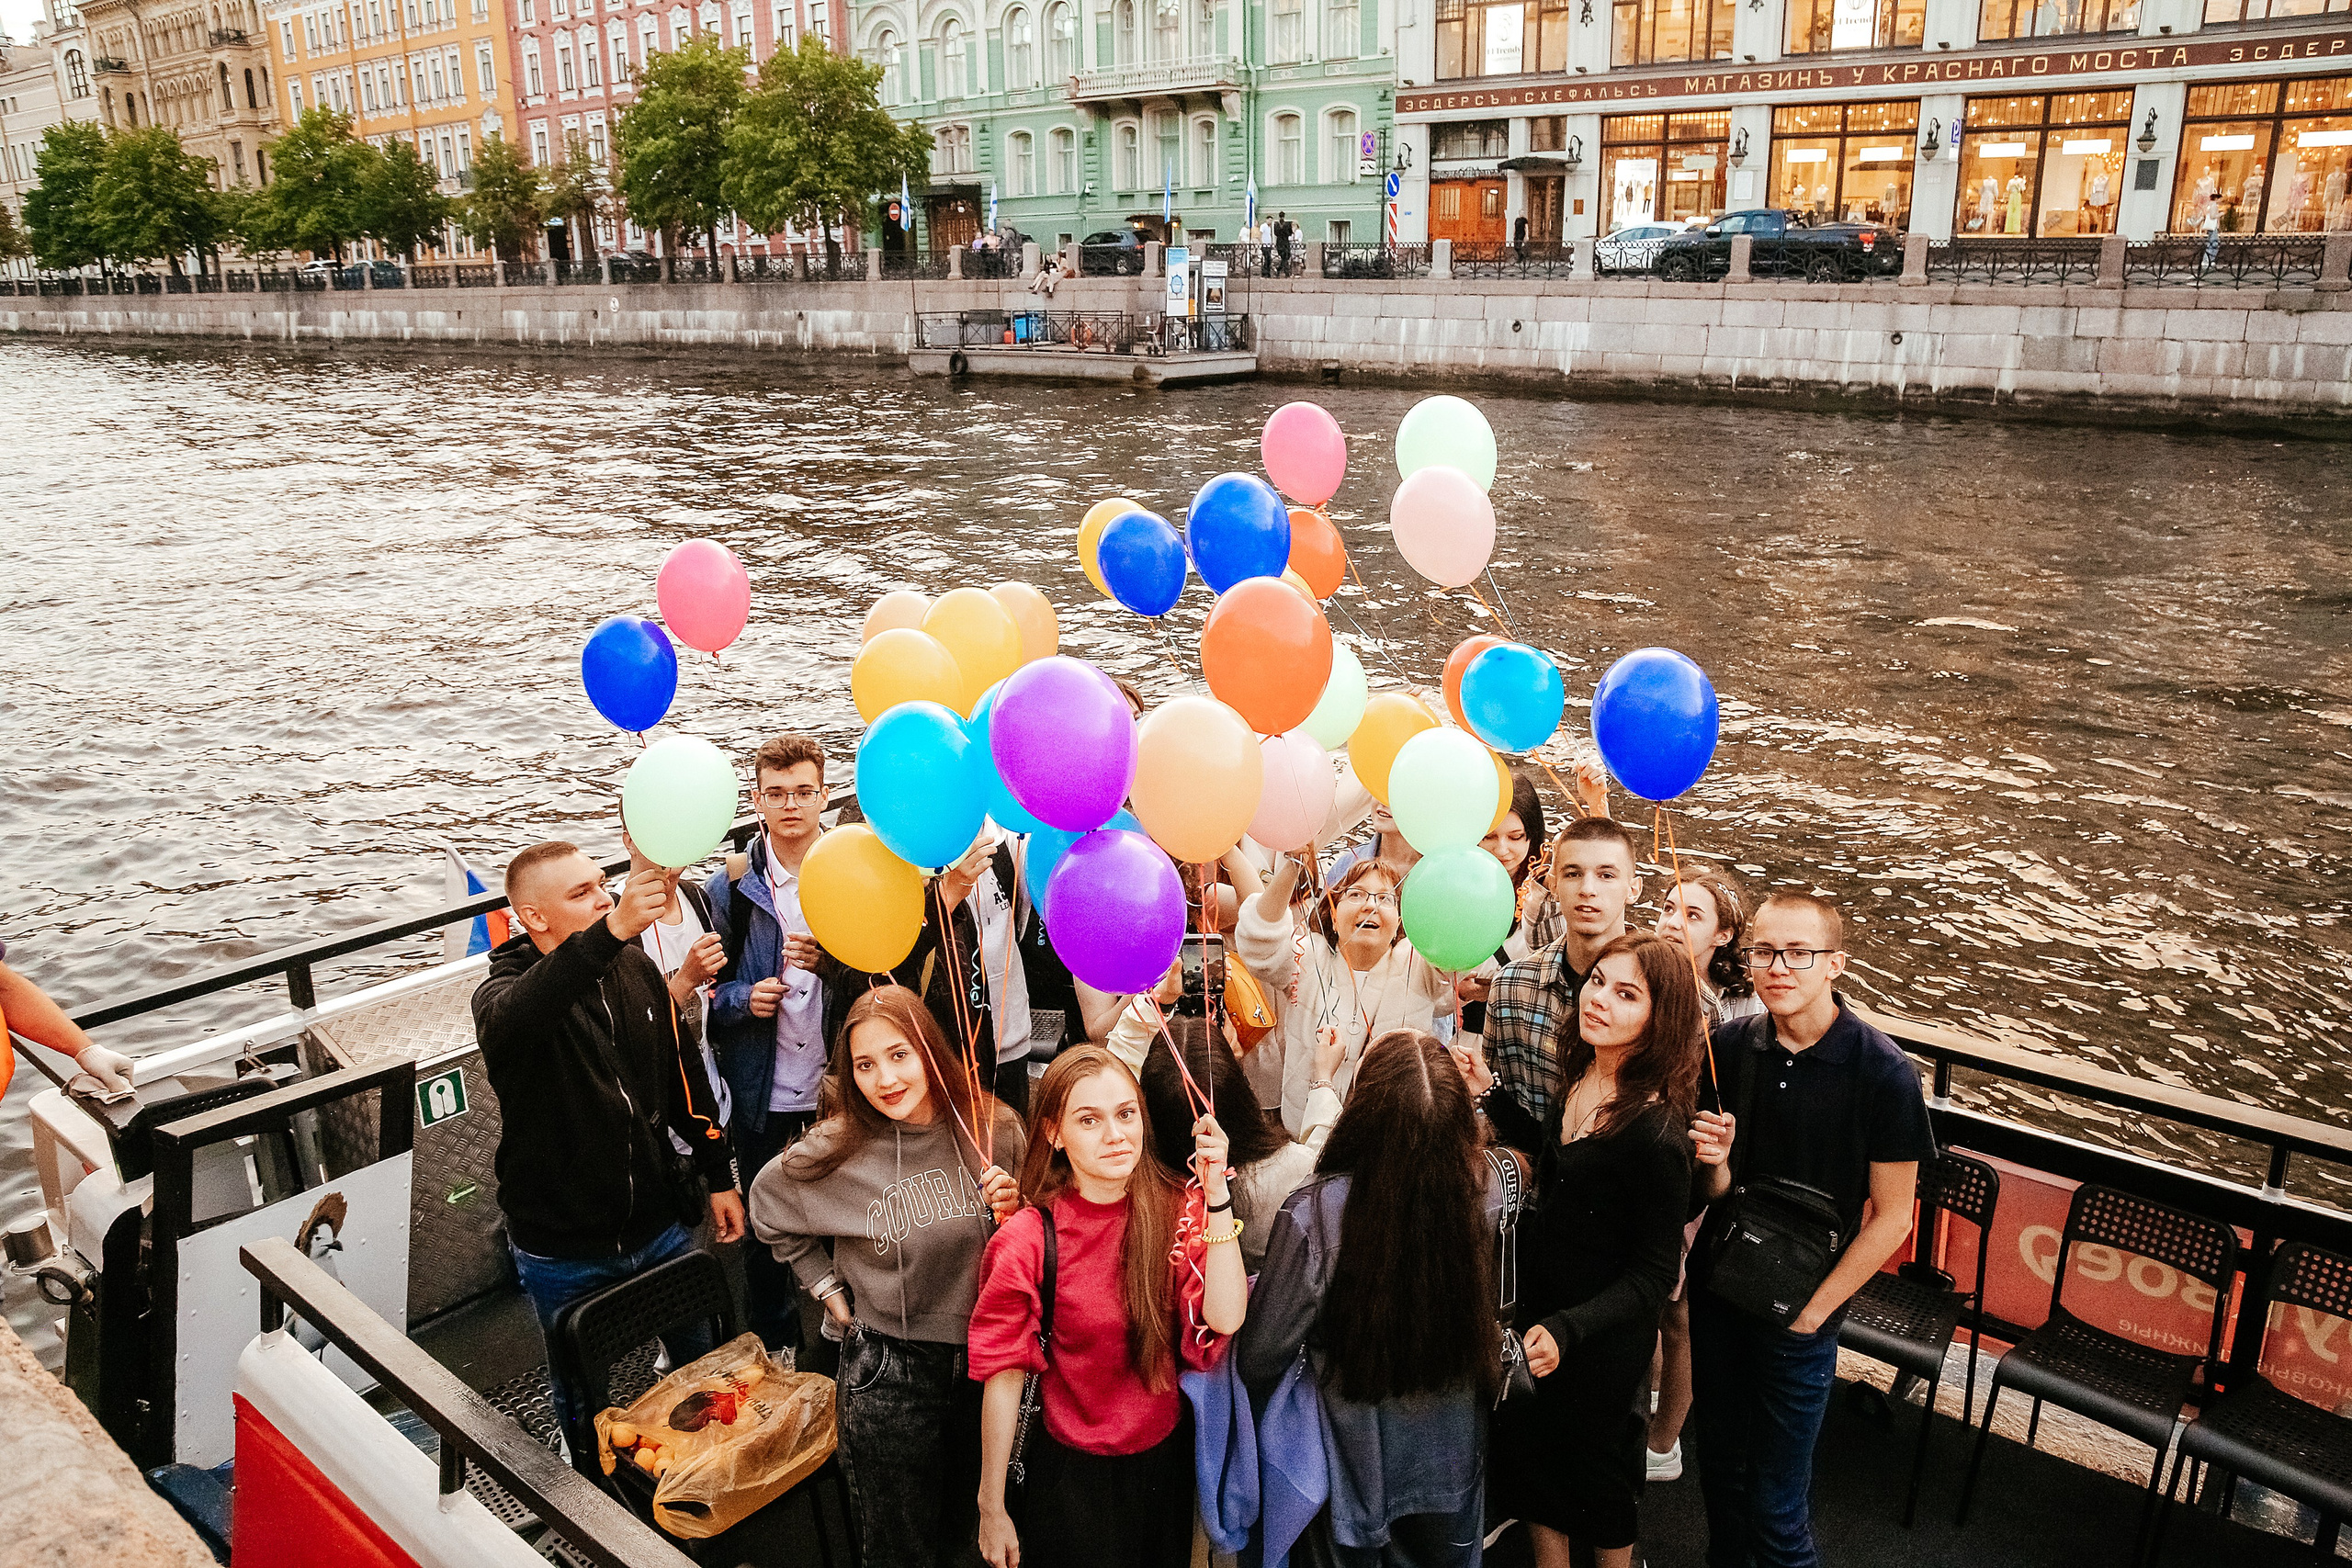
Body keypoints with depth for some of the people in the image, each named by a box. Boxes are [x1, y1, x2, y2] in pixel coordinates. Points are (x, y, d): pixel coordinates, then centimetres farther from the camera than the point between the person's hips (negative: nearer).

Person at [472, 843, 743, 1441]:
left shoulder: (636, 969, -1)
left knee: (702, 1363, 19)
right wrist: (613, 930, -59)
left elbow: (684, 1074, 9)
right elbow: (511, 1020, -44)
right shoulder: (504, 991, -17)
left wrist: (720, 1176, 10)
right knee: (582, 1398, 16)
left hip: (659, 1227, 4)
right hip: (562, 1252, -4)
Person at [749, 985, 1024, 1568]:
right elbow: (766, 1203, 7)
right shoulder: (837, 1151, -13)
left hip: (984, 1360, 2)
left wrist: (1014, 1209, -17)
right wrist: (826, 1286, 5)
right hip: (889, 1371, -2)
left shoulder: (994, 1129, -10)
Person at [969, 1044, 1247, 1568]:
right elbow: (1003, 1374, -14)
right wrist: (991, 1511, -9)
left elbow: (1224, 1319, -22)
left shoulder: (1174, 1212, -9)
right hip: (1074, 1472, -3)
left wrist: (1217, 1196, -29)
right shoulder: (1027, 1241, -19)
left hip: (1166, 1461, 4)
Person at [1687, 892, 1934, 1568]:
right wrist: (1712, 1164, -18)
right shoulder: (1727, 1046, -5)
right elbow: (1715, 1193, 4)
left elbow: (1892, 1216, -11)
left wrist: (1813, 1310, -10)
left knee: (1775, 1508, 5)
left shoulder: (1884, 1074, -17)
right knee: (1721, 1468, 20)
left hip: (1798, 1315, -4)